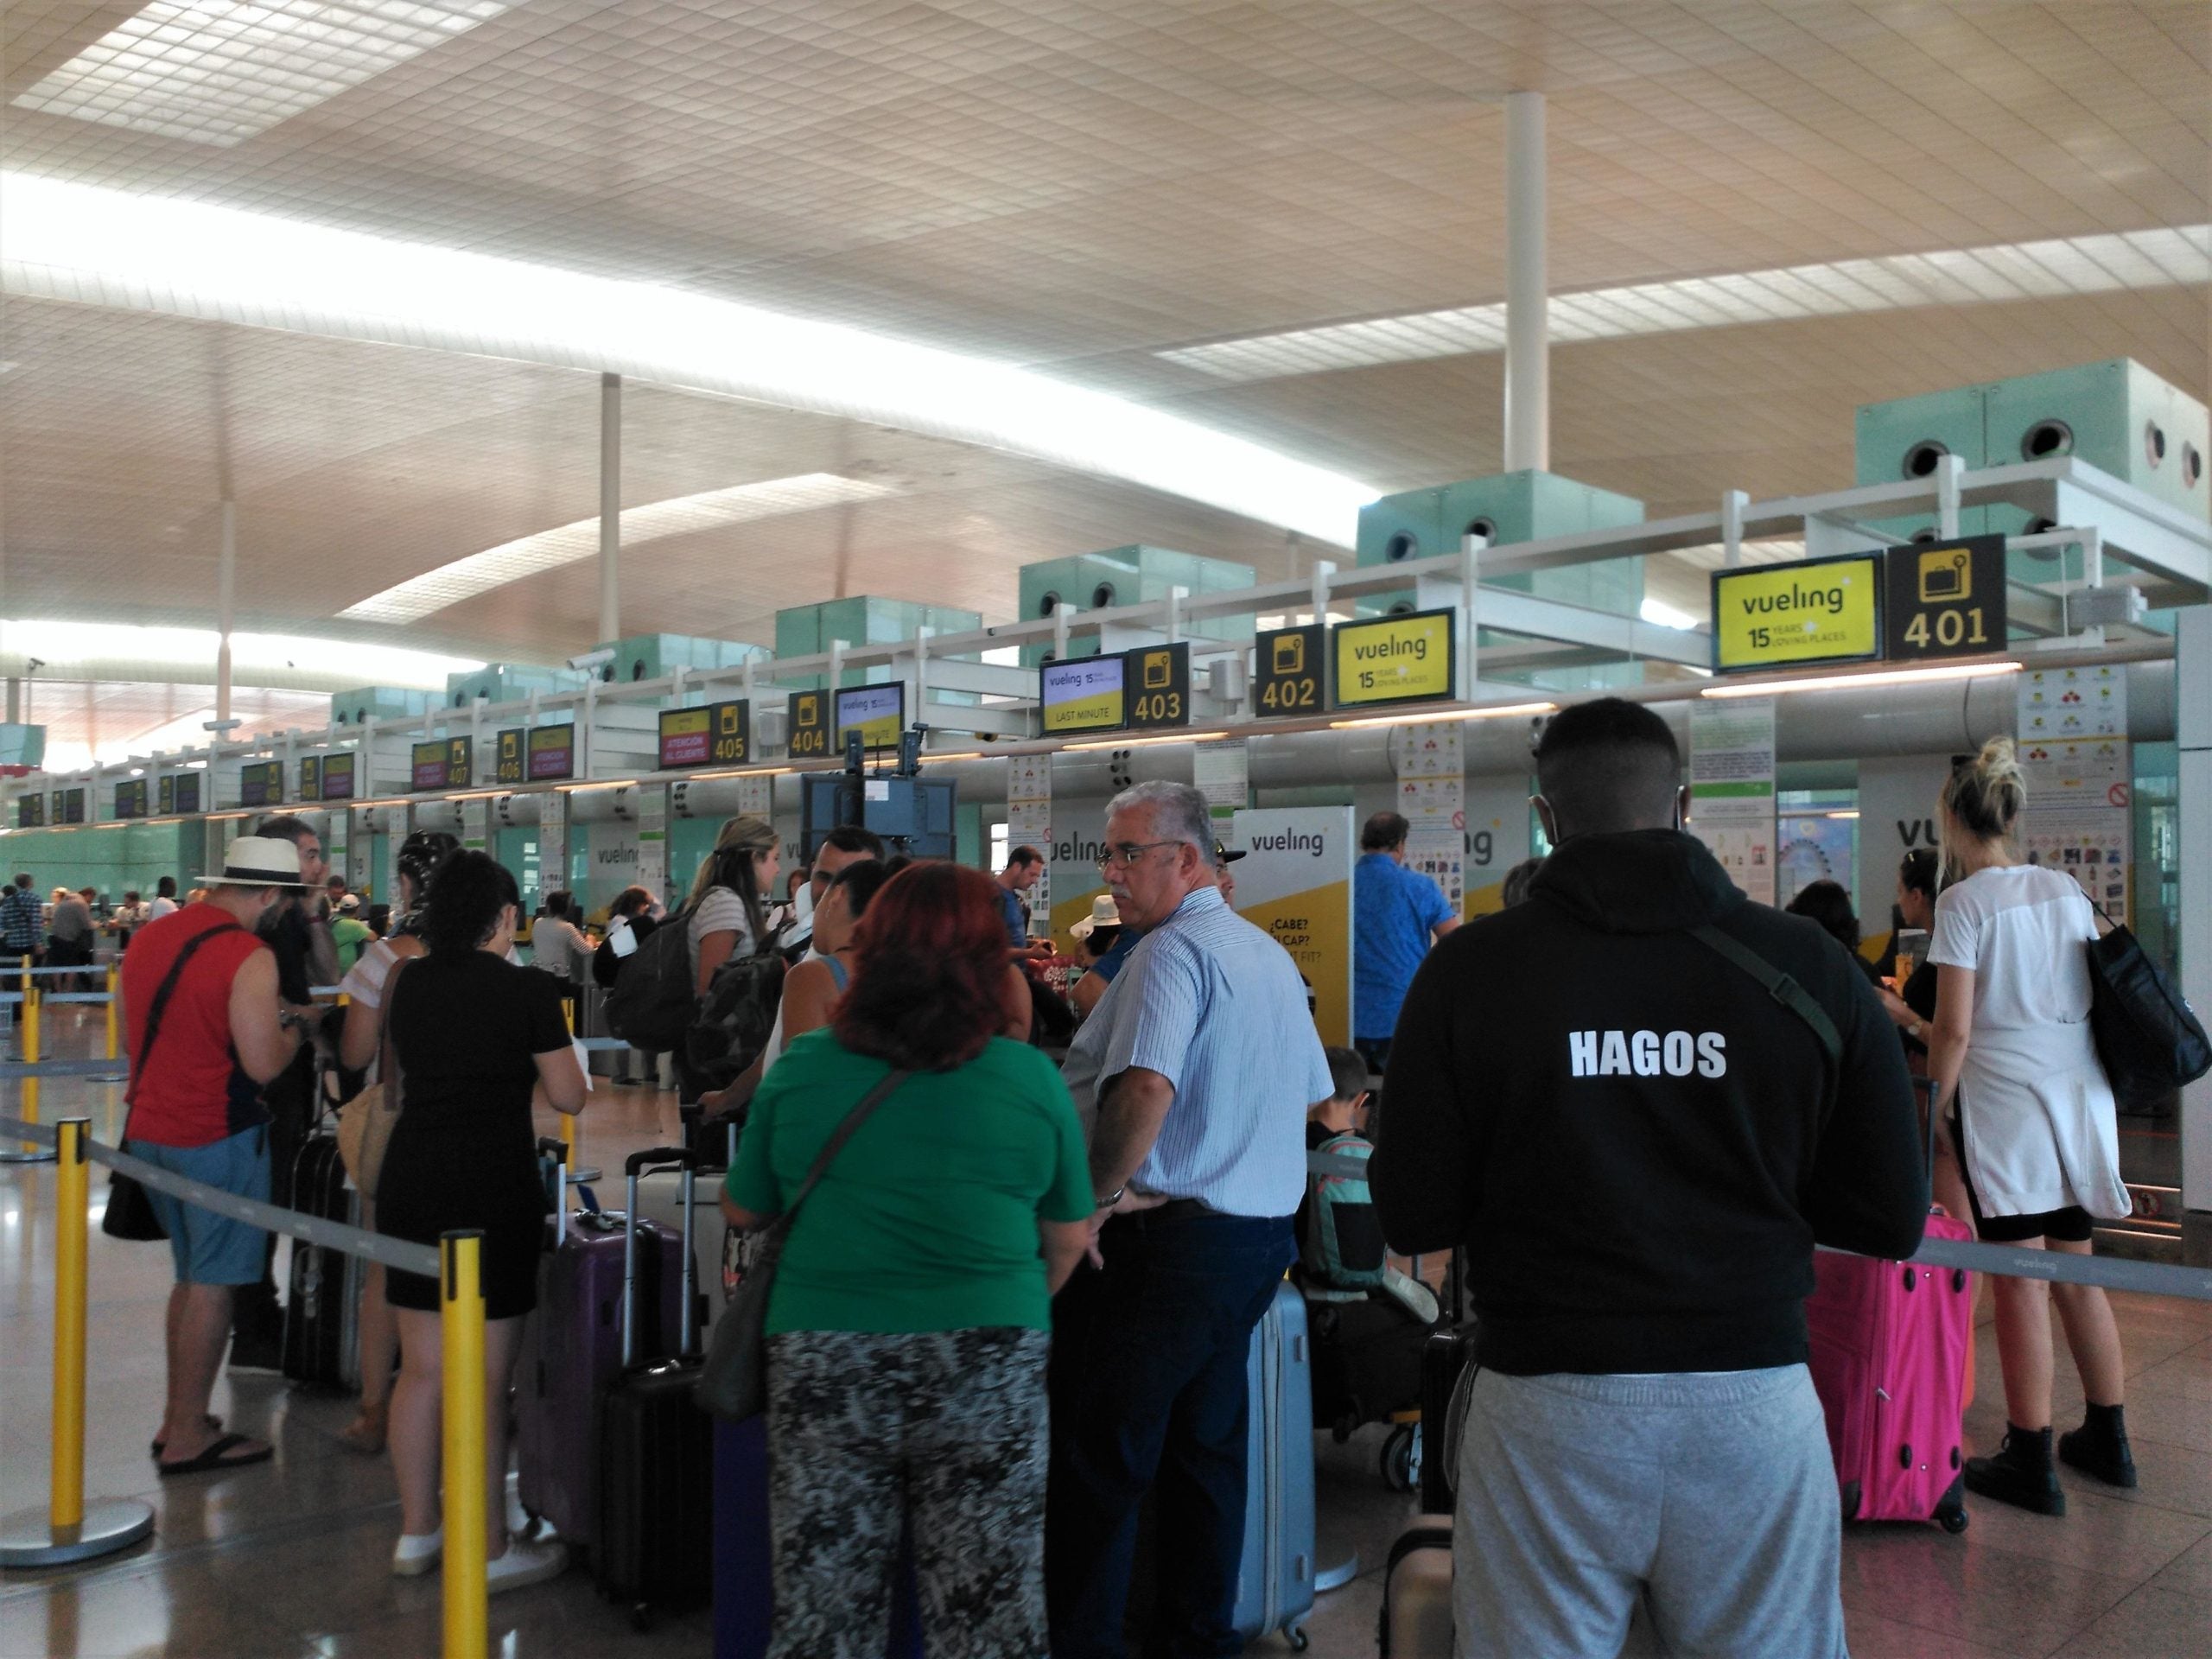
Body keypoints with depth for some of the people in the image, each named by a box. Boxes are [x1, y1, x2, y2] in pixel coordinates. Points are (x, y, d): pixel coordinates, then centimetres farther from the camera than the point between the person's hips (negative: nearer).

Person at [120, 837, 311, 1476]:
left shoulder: (149, 937, 7)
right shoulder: (250, 958, -18)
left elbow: (133, 1034, 18)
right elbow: (265, 1065, -20)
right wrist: (291, 1024, 0)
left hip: (148, 1130, 8)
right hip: (217, 1137, -8)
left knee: (190, 1276, 20)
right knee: (212, 1284, 2)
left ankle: (177, 1419, 27)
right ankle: (187, 1438, 9)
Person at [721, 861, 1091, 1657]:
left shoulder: (800, 1068, -1)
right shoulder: (1030, 1077, -3)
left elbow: (741, 1212, 10)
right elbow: (1068, 1239, 6)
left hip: (825, 1371, 1)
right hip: (987, 1373, -1)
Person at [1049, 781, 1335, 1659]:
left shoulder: (1173, 950, -15)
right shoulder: (1270, 954, 13)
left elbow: (1145, 1090, -29)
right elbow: (1313, 1092, 20)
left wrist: (1096, 1197, -18)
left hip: (1166, 1240, -9)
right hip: (1260, 1233, 9)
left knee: (1098, 1454, 0)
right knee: (1206, 1443, 17)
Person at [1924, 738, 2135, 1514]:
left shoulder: (1963, 902, -11)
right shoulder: (2065, 888, 8)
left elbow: (1954, 1029, -14)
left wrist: (1931, 1113, -6)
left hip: (2004, 1101, -7)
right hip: (2080, 1093, 7)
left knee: (2021, 1284, 0)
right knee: (2076, 1273, 17)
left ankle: (2031, 1464, 8)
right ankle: (2107, 1441, 27)